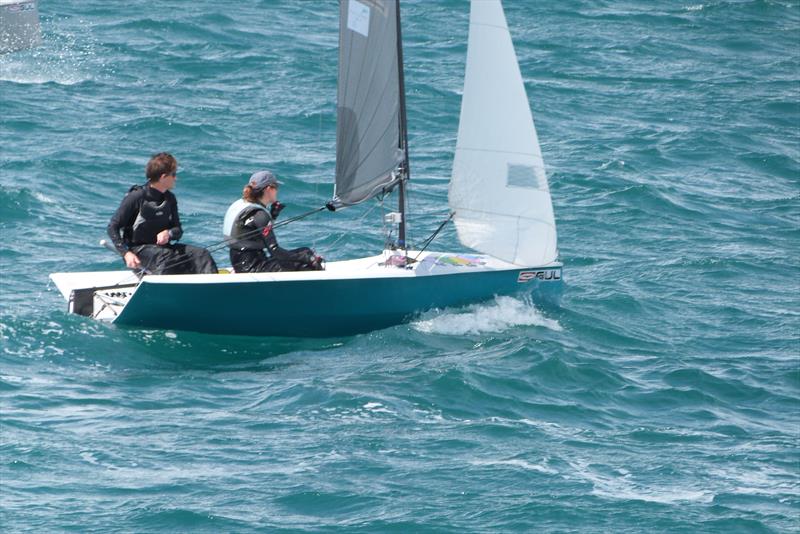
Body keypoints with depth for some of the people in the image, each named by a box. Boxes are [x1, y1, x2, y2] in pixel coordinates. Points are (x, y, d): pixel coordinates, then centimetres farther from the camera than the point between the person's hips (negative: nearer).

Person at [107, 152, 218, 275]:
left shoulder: (170, 199, 8)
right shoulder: (137, 197, -11)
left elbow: (178, 230, 12)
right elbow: (113, 227, -11)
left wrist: (168, 233, -14)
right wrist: (126, 253, -23)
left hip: (162, 246, 6)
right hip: (138, 250, -6)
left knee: (202, 254, -14)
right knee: (164, 257, -38)